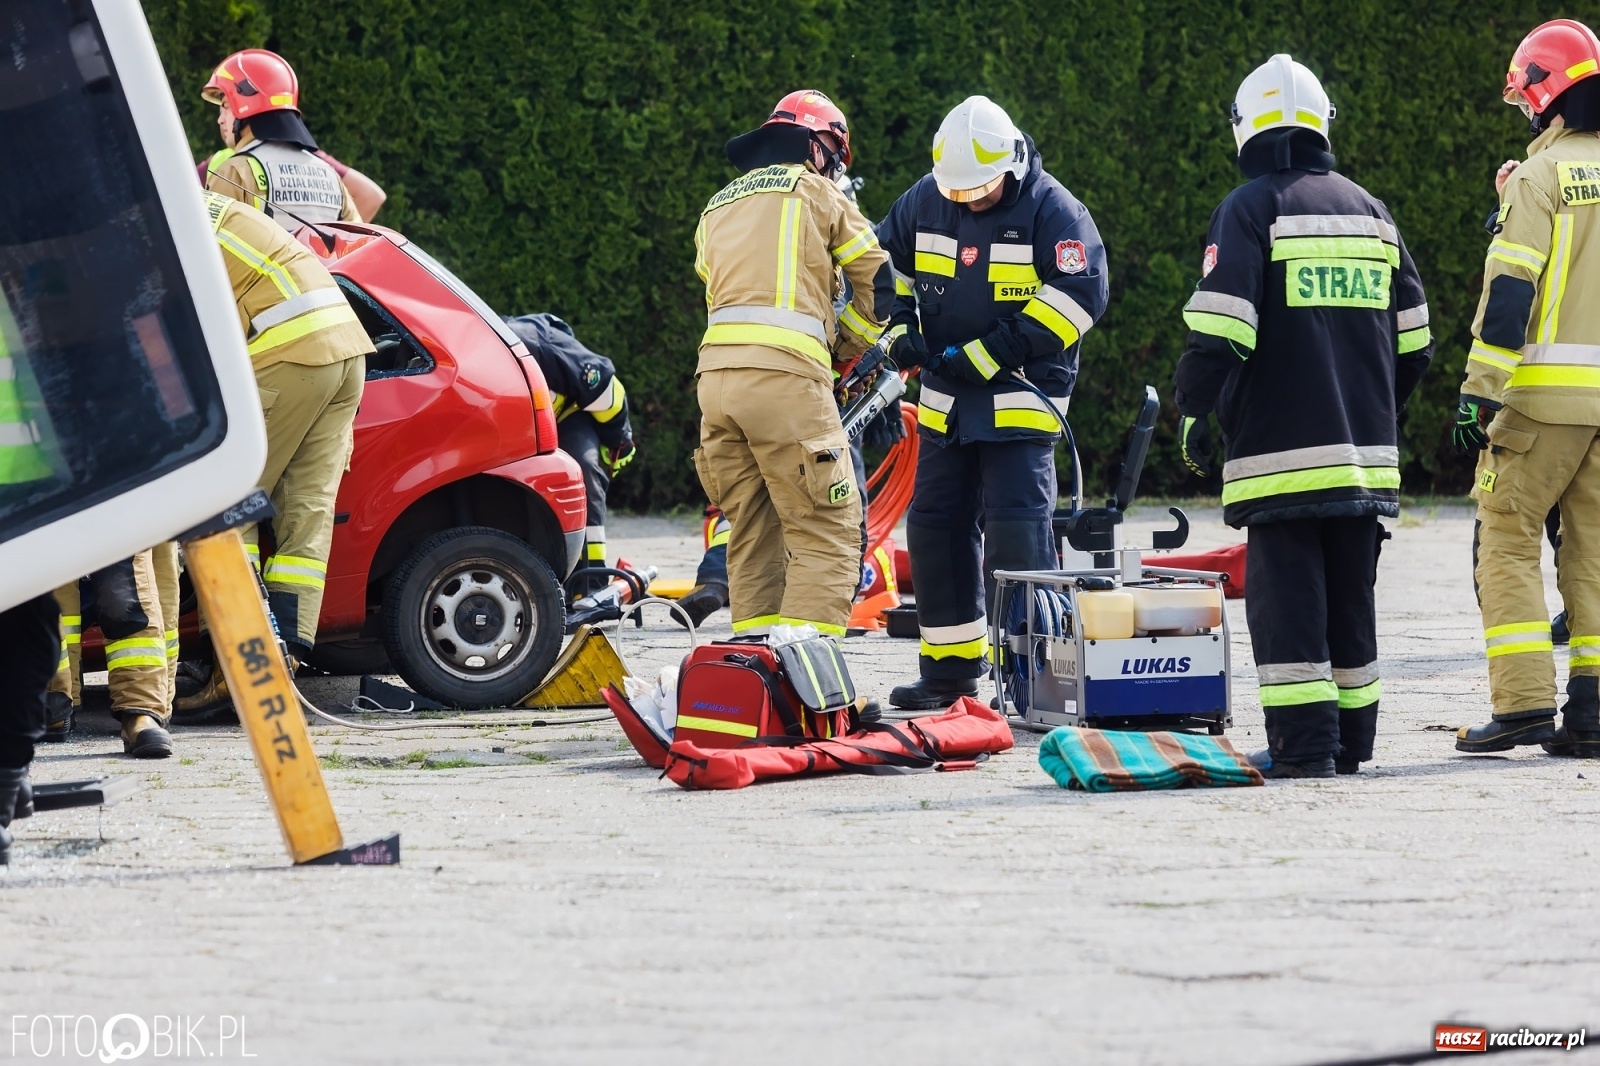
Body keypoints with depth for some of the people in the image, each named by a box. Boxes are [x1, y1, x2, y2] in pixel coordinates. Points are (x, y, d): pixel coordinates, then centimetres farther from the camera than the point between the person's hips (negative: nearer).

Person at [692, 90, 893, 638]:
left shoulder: (716, 209, 29)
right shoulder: (816, 192, 11)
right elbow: (878, 284, 11)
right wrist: (845, 348, 27)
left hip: (715, 368, 6)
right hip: (785, 371, -6)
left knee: (751, 532, 13)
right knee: (826, 534, -7)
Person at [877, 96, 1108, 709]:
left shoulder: (1051, 210, -12)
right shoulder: (925, 201, 4)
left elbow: (1080, 292, -18)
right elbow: (885, 264, 18)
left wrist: (989, 354, -19)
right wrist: (900, 329, -2)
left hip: (1020, 399, -6)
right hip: (945, 399, 6)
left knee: (1015, 528, -14)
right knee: (935, 526, 8)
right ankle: (951, 665, 19)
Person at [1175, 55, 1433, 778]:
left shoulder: (1250, 208, -5)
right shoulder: (1368, 210, 14)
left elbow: (1219, 329, -14)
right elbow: (1412, 338, 17)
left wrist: (1194, 411, -3)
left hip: (1280, 449, -6)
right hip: (1366, 451, 6)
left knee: (1286, 595, -4)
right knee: (1350, 595, 13)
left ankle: (1304, 743, -9)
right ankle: (1351, 738, 16)